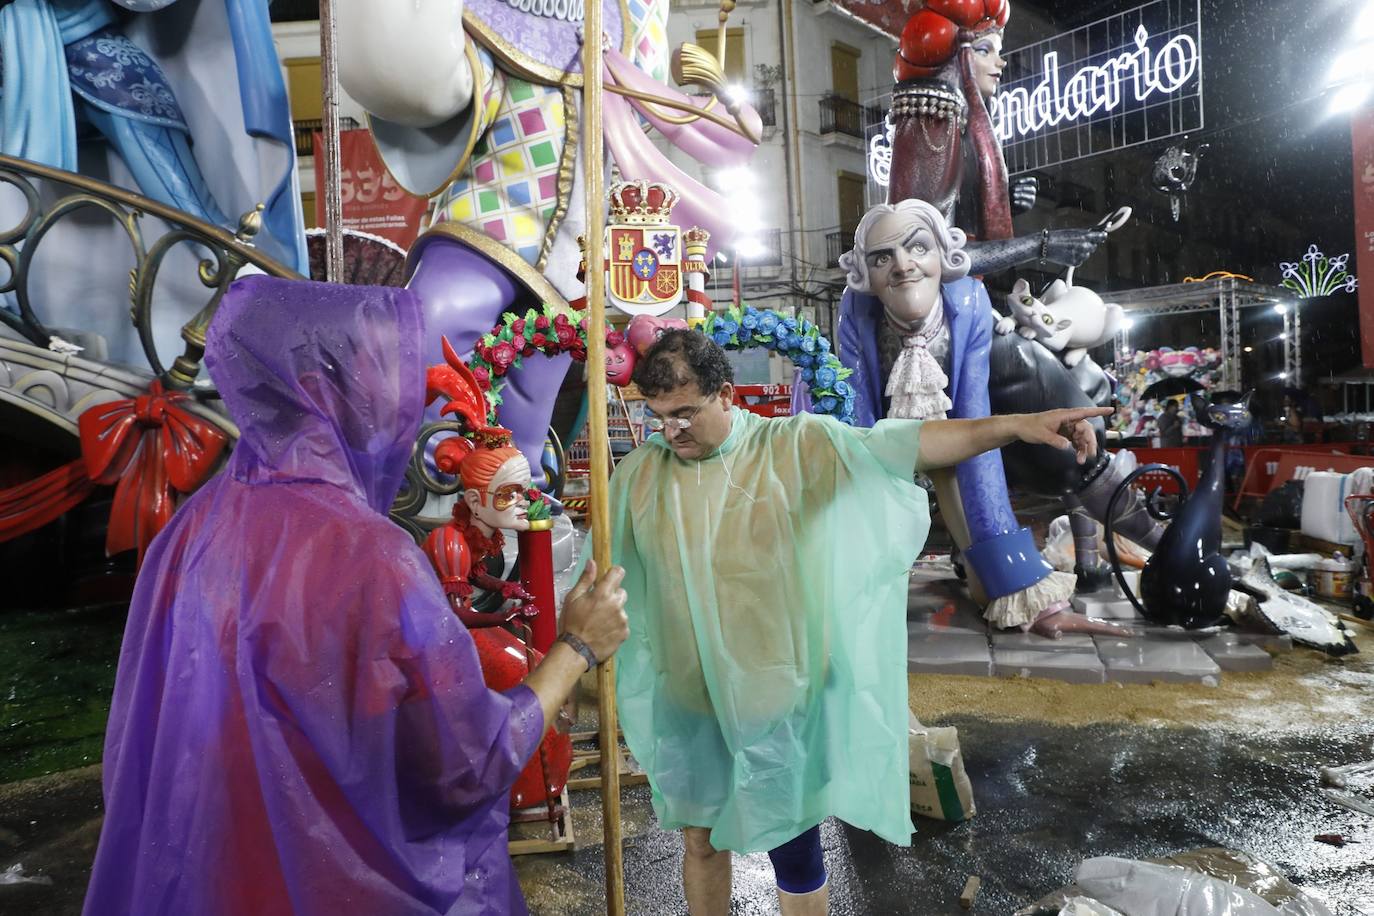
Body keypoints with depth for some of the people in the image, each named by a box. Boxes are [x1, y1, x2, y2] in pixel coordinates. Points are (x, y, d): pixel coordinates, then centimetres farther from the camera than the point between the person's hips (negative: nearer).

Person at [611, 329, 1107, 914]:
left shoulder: (796, 447, -13)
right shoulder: (638, 474, -4)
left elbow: (898, 444, -23)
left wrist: (1015, 425, -34)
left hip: (778, 701, -3)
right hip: (685, 705, 3)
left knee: (793, 849, 16)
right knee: (700, 840, 23)